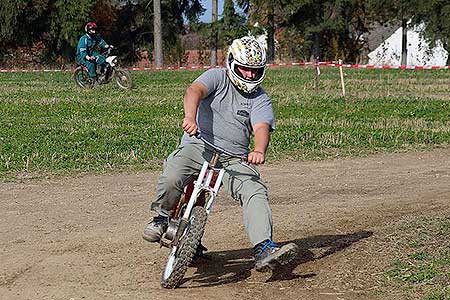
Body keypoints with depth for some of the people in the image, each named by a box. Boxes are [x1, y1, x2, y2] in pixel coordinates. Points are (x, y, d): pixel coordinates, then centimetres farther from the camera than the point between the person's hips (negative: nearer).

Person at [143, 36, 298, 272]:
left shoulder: (261, 99, 8)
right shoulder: (217, 78, 3)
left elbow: (261, 128, -9)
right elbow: (194, 91, -17)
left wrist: (259, 150, -33)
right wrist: (190, 116, -41)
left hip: (234, 157, 2)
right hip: (199, 146, -2)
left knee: (256, 192, -21)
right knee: (171, 177, -28)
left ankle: (264, 249, -28)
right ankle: (161, 217, 1)